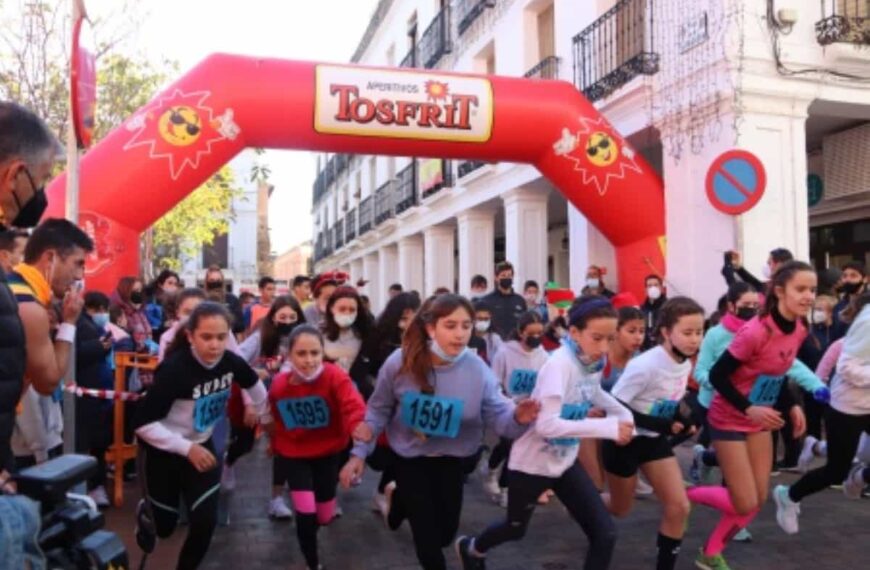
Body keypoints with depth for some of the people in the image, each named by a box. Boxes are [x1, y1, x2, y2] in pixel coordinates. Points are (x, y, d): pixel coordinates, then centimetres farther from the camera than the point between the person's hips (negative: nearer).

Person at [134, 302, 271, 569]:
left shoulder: (231, 362, -18)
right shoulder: (174, 369, -32)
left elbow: (255, 386, 5)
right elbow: (143, 424, -27)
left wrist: (268, 421, 14)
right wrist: (187, 449, -30)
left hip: (201, 445, 4)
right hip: (161, 451, -3)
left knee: (206, 522, -1)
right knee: (164, 527, 12)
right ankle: (145, 514, 49)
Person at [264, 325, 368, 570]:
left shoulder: (335, 376, -25)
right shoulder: (278, 385, -14)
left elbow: (353, 406, -43)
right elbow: (276, 422, 5)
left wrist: (359, 428, -62)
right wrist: (274, 445, 13)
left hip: (327, 454, 0)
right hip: (293, 455, 0)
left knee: (324, 516, 12)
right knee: (306, 514, -11)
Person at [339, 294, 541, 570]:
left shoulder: (478, 371, -22)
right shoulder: (400, 363, -21)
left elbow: (498, 416, -21)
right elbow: (378, 411, -8)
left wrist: (517, 417, -44)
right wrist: (359, 453, -10)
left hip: (452, 460, 2)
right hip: (410, 457, -2)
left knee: (445, 533, 20)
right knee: (428, 536, 1)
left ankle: (403, 499, 47)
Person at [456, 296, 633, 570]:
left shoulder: (594, 362, -5)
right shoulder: (559, 364, -29)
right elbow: (547, 425, -37)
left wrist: (624, 415, 0)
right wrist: (608, 427, -37)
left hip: (565, 461, 6)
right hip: (532, 463, -6)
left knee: (605, 534, -3)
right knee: (515, 529, 19)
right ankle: (471, 548, 52)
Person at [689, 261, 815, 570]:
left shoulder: (799, 330, -3)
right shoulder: (755, 331, -28)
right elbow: (717, 375, -22)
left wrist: (792, 406, 0)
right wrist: (748, 409, -29)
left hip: (759, 421, 8)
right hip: (729, 421, -8)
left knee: (758, 500, 9)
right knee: (745, 504, -6)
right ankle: (684, 494, 20)